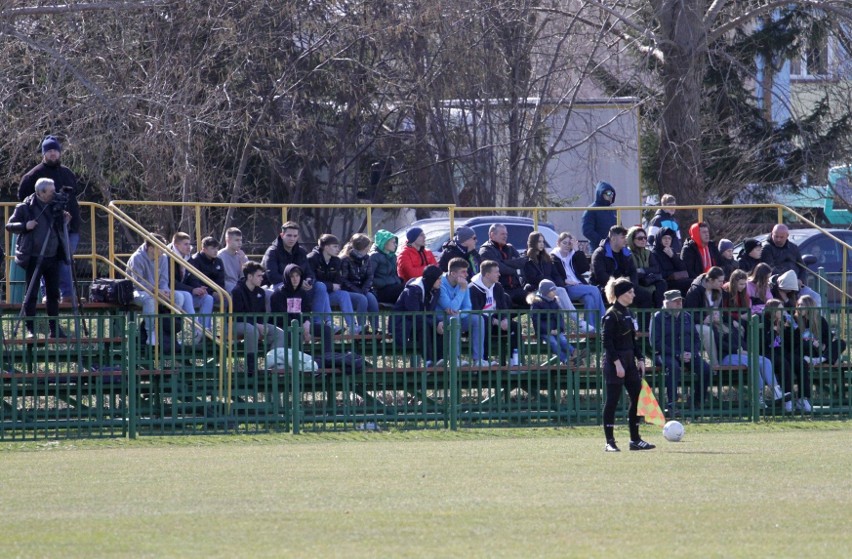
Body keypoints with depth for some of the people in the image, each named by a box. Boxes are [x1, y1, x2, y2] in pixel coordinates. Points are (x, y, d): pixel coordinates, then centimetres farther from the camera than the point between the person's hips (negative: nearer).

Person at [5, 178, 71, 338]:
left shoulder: (55, 207, 9)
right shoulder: (25, 208, -5)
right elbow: (10, 226, -3)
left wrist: (64, 221, -3)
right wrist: (25, 226, -20)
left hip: (52, 258, 5)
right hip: (34, 258, -5)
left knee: (53, 294, 8)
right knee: (31, 295, -2)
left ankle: (55, 329, 14)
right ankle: (30, 329, 3)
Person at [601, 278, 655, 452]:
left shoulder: (628, 313, 14)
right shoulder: (611, 315, -12)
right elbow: (606, 341, -17)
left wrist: (640, 359, 12)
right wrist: (617, 363, -21)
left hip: (629, 362, 9)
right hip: (614, 363, -9)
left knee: (638, 398, 8)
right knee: (612, 402, -5)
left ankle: (635, 440, 14)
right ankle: (610, 442, -1)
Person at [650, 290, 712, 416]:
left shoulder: (687, 317, 18)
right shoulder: (658, 317, 1)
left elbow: (697, 339, 20)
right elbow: (656, 342, -8)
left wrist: (692, 353, -3)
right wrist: (678, 355, -14)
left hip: (688, 355, 5)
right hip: (666, 354, -5)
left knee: (706, 369, -21)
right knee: (673, 366, -39)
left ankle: (698, 402, -8)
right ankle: (672, 405, -42)